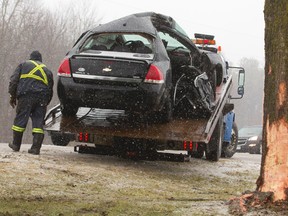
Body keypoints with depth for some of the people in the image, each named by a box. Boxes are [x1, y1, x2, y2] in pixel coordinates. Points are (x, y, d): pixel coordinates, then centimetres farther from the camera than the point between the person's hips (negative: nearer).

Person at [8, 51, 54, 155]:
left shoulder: (23, 65, 20)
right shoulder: (47, 70, 28)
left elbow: (13, 80, 9)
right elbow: (50, 89, 25)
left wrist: (12, 96, 13)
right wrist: (45, 103, 28)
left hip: (26, 96, -3)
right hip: (42, 98, 3)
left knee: (20, 119, 5)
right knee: (38, 122, 2)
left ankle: (16, 145, 12)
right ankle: (36, 148, -4)